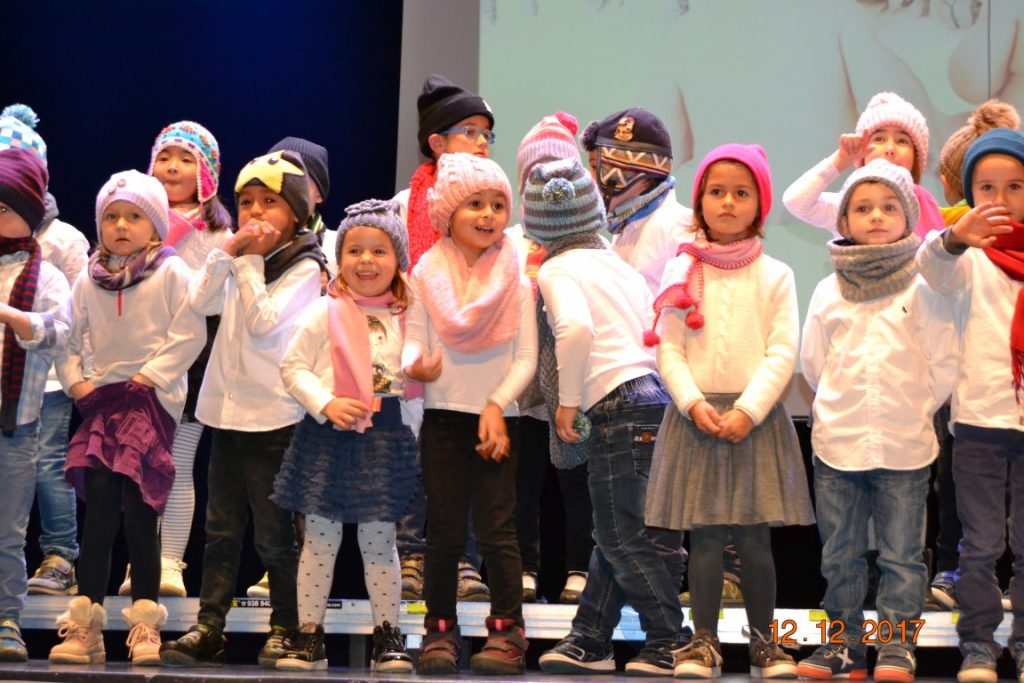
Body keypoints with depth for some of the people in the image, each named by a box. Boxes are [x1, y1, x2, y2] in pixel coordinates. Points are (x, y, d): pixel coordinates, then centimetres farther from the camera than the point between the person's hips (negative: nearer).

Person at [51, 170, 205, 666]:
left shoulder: (171, 272, -1)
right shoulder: (88, 281, 10)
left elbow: (189, 336, -6)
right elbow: (68, 340, 14)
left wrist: (148, 377, -11)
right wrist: (76, 382, -1)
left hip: (152, 401, -3)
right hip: (102, 402, 3)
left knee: (139, 512, -4)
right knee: (99, 507, -3)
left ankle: (145, 624, 4)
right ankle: (85, 623, 0)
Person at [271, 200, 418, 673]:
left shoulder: (406, 317, 6)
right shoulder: (326, 313, -1)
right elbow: (292, 367, -2)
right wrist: (326, 404, -14)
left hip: (384, 438, 1)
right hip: (328, 436, -1)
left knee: (379, 540, 5)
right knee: (320, 537, 3)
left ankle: (387, 634, 13)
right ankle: (309, 634, 10)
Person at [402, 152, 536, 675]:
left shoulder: (514, 278, 0)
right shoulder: (427, 274, 3)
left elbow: (526, 356, -2)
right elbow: (414, 338, -2)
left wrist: (497, 405, -15)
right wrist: (414, 365, -25)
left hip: (496, 419, -1)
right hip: (442, 416, 1)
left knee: (496, 529, -3)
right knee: (444, 531, 5)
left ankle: (508, 633, 3)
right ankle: (440, 631, 13)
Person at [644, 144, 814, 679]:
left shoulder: (774, 275, 3)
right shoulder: (682, 272, 5)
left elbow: (781, 353, -3)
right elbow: (668, 350, 1)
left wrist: (749, 410, -14)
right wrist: (694, 404, -13)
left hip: (755, 418, 0)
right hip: (696, 415, 1)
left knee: (755, 537, 2)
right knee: (704, 536, 1)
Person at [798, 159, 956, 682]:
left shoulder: (923, 289, -1)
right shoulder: (828, 292, 5)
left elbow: (943, 364, 0)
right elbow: (812, 363, 12)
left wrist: (914, 409, -1)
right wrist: (840, 406, 7)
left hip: (905, 444, -2)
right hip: (837, 442, 2)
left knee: (902, 554, 2)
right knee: (840, 554, 9)